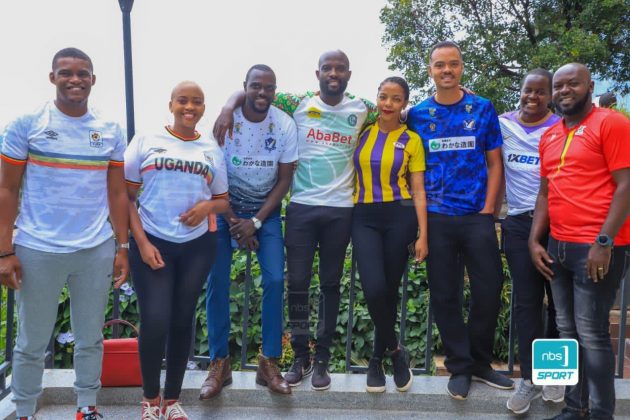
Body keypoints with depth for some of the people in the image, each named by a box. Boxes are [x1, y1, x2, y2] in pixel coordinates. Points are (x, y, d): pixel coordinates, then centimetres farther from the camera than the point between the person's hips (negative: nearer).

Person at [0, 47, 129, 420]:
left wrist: (123, 247, 4)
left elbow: (117, 193, 7)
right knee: (32, 343, 11)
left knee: (91, 338, 15)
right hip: (37, 251, -2)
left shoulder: (111, 131, 5)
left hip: (97, 251, 3)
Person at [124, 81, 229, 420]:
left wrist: (208, 205, -9)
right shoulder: (146, 141, 1)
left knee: (183, 322, 8)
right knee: (154, 322, -8)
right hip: (152, 243, -2)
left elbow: (223, 200, 14)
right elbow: (125, 195, 0)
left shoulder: (212, 150, 9)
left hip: (197, 246, 3)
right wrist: (141, 243, -9)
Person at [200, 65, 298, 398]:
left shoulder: (285, 124, -9)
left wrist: (255, 222, -13)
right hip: (224, 207, -1)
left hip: (266, 209, 1)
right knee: (217, 281, -8)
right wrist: (233, 221, -12)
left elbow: (284, 180, -5)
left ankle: (269, 362, 3)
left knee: (275, 280, -10)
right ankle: (219, 363, 6)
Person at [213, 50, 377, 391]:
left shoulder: (361, 110, 5)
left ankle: (322, 359, 20)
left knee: (330, 283, 8)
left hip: (340, 209, 1)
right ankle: (301, 356, 20)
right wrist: (229, 107, -15)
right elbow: (249, 92, 4)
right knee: (297, 281, 3)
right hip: (301, 207, 0)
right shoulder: (298, 104, 1)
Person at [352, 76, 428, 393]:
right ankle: (395, 350, 12)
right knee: (374, 288, -14)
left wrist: (422, 234, -5)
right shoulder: (363, 132, 8)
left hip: (399, 216, -1)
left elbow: (418, 190, 1)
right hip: (364, 217, 1)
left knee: (390, 290, 4)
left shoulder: (411, 140, 4)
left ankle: (378, 358, 23)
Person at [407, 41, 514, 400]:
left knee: (489, 290, 3)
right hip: (436, 218, 0)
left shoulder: (483, 108, 5)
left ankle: (480, 362, 24)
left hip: (477, 216, 0)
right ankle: (460, 366, 21)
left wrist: (488, 209, -4)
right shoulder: (417, 114, 5)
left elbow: (494, 162, 5)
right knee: (445, 295, 5)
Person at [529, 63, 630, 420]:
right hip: (558, 247, 7)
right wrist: (535, 241, 9)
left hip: (597, 248, -7)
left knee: (591, 333, -2)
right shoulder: (549, 136, 16)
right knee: (568, 331, 12)